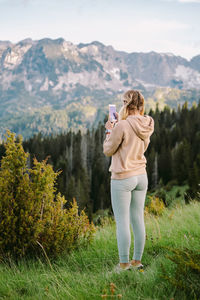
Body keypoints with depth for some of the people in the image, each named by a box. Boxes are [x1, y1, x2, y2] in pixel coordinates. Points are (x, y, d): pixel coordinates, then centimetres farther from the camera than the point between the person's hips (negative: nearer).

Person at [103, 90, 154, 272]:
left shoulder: (122, 126, -18)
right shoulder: (147, 125, 2)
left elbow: (108, 151, -8)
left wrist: (110, 131, 7)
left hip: (123, 178, -7)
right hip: (141, 176, 7)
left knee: (122, 221, 1)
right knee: (138, 219, 13)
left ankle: (124, 263, 7)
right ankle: (137, 260, 22)